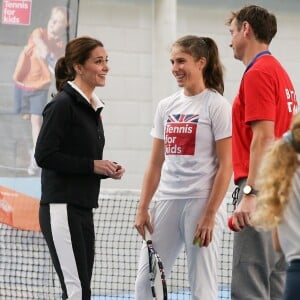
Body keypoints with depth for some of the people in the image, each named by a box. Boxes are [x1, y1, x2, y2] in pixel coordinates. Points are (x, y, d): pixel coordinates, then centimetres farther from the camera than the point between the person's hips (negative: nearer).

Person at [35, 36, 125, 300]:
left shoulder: (92, 107, 16)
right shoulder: (63, 104, -10)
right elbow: (44, 155, -17)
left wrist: (107, 170, 6)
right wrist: (92, 165, -14)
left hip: (83, 209, 9)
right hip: (61, 208, -9)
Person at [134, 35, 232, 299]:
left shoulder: (216, 105, -5)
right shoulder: (166, 106, 12)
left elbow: (225, 166, -9)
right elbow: (156, 164, 15)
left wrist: (210, 215, -14)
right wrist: (143, 208, 7)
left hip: (201, 203, -6)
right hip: (166, 202, 6)